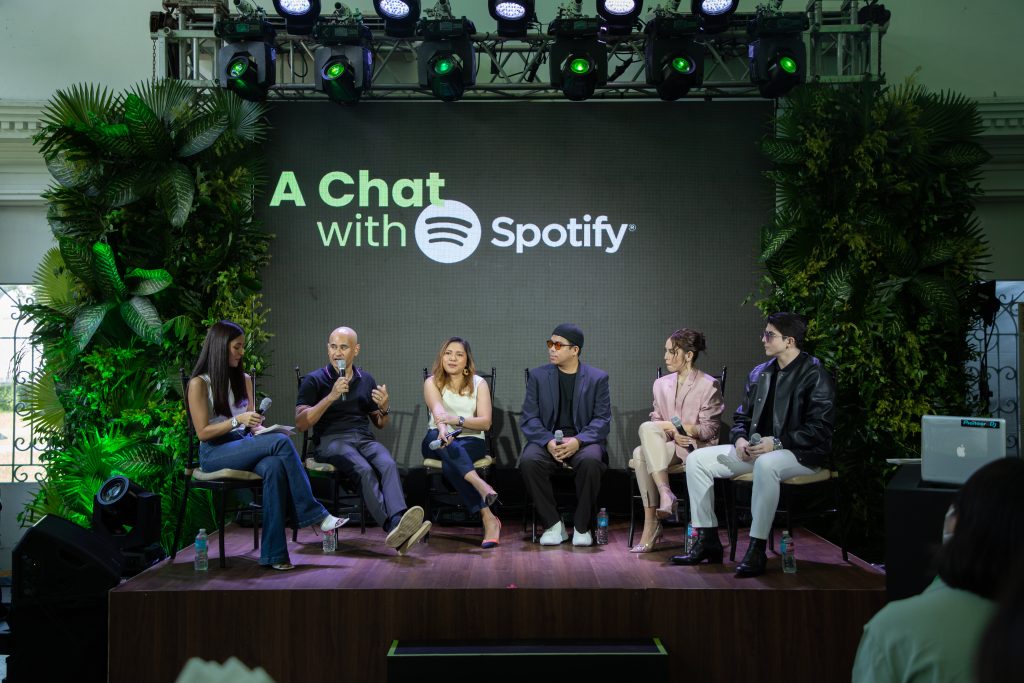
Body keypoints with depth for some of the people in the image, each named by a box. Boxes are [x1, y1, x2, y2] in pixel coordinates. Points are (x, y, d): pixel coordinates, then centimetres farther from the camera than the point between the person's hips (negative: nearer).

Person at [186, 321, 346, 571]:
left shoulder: (244, 379, 19)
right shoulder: (199, 383, -1)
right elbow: (203, 432, -6)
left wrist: (258, 427, -1)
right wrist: (237, 420, -17)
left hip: (245, 446, 5)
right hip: (215, 454, -5)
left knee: (274, 467, -34)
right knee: (281, 442, -31)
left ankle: (274, 554, -39)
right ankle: (314, 515, -26)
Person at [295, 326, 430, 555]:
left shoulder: (366, 380, 20)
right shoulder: (314, 380, 7)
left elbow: (380, 424, 25)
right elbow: (301, 423, -4)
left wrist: (385, 407, 1)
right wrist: (331, 396, -13)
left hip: (364, 439, 4)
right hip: (331, 441, -3)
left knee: (388, 465, -32)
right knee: (364, 470, -35)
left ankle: (398, 522, -54)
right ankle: (394, 528, -51)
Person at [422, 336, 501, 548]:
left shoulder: (479, 384, 5)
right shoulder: (432, 383, 4)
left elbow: (486, 422, -7)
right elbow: (438, 410, -19)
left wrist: (457, 420, -27)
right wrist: (442, 429, -44)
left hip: (471, 441, 0)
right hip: (438, 442, 0)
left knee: (450, 465, -36)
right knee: (435, 435, -39)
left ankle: (489, 522, -42)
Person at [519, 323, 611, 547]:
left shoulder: (597, 378, 7)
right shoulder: (538, 376, 10)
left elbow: (602, 420, -1)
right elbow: (529, 419, 3)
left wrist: (578, 441, -19)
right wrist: (548, 441, -17)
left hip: (582, 440, -1)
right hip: (547, 439, 1)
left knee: (591, 461, -36)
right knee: (528, 461, -32)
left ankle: (582, 527, -16)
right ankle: (553, 525, -16)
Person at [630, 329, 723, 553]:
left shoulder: (709, 385, 1)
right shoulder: (661, 384, 18)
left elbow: (709, 430, -4)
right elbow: (656, 422, 13)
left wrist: (669, 426, -14)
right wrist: (673, 433, -11)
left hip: (697, 448, -4)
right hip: (665, 447, 5)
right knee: (640, 453, -32)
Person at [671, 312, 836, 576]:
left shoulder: (815, 376, -10)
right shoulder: (759, 374, 12)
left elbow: (820, 429, -17)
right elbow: (741, 417, 18)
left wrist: (777, 443, -24)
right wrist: (740, 439, -5)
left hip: (802, 454, -8)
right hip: (755, 449, 8)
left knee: (766, 464, -42)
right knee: (697, 459, -6)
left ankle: (757, 550, -33)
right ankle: (707, 542, -3)